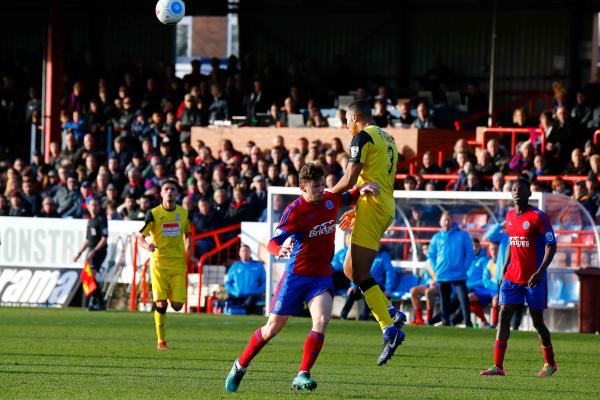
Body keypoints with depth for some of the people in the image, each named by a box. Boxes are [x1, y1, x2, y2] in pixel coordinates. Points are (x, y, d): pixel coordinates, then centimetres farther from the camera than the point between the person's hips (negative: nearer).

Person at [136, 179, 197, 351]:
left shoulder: (184, 213, 7)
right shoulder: (153, 213, -3)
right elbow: (140, 236, -4)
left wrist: (190, 255, 8)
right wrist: (147, 245, -26)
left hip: (178, 263, 3)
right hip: (159, 262, -3)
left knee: (177, 305, -6)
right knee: (161, 303, -12)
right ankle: (161, 341, 1)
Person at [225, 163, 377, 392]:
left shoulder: (331, 200, 2)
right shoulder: (295, 210, -14)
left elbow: (348, 198, 26)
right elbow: (273, 242, -16)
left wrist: (362, 190, 5)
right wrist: (280, 250, -39)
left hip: (322, 276, 3)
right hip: (296, 275, -3)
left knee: (321, 321, -22)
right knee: (273, 327, 5)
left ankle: (302, 376, -20)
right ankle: (240, 366, 26)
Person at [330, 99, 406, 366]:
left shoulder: (363, 138, -7)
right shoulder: (386, 139, 22)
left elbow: (350, 179, -14)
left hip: (371, 208, -10)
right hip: (386, 208, 10)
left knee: (359, 273, -12)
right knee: (350, 269, 14)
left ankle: (390, 330, -20)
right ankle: (391, 313, 4)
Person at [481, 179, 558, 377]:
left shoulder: (538, 217, -12)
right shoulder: (510, 215, 9)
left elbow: (551, 246, -13)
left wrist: (540, 272, -22)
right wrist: (504, 269, 14)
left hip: (533, 279, -6)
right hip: (512, 277, 6)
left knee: (537, 321, 3)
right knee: (503, 315, -6)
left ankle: (550, 364, 22)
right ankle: (498, 366, -8)